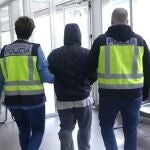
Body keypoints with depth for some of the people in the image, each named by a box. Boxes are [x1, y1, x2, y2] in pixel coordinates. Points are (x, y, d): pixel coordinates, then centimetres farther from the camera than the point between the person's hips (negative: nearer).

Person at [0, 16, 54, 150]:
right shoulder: (35, 49, -10)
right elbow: (46, 77, -12)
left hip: (13, 100, 4)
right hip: (33, 99, -4)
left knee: (23, 130, 23)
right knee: (38, 131, 14)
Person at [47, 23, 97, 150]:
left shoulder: (54, 54, -3)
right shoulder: (87, 53, -11)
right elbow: (94, 75, -6)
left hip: (63, 100, 2)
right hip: (83, 98, -2)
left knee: (66, 129, 14)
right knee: (84, 129, 14)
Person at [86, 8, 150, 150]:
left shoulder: (101, 40, -2)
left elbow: (90, 67, 2)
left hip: (109, 93, -2)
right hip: (134, 93, 2)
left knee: (106, 126, 18)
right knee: (130, 130, 15)